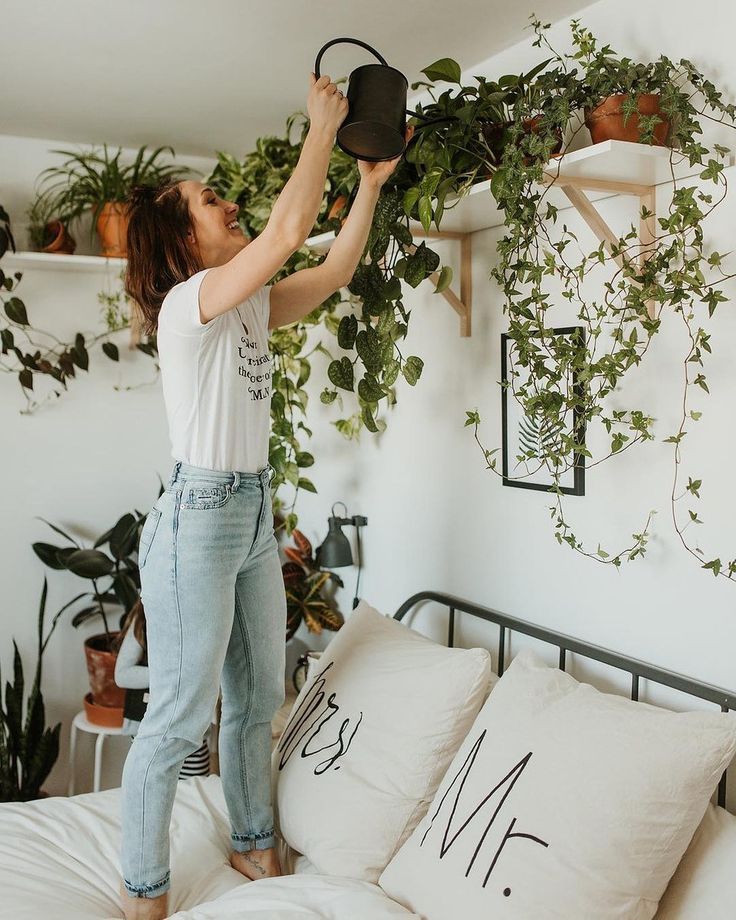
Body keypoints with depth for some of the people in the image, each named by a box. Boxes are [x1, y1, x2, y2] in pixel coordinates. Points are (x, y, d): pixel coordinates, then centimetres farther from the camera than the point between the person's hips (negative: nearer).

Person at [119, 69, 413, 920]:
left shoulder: (251, 307, 12)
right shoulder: (188, 301, -13)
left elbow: (333, 270, 15)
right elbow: (288, 230, -24)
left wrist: (372, 182, 10)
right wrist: (321, 126, -14)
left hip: (254, 513, 9)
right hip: (198, 514, -9)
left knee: (257, 698, 17)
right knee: (180, 717, -1)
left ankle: (253, 844, 35)